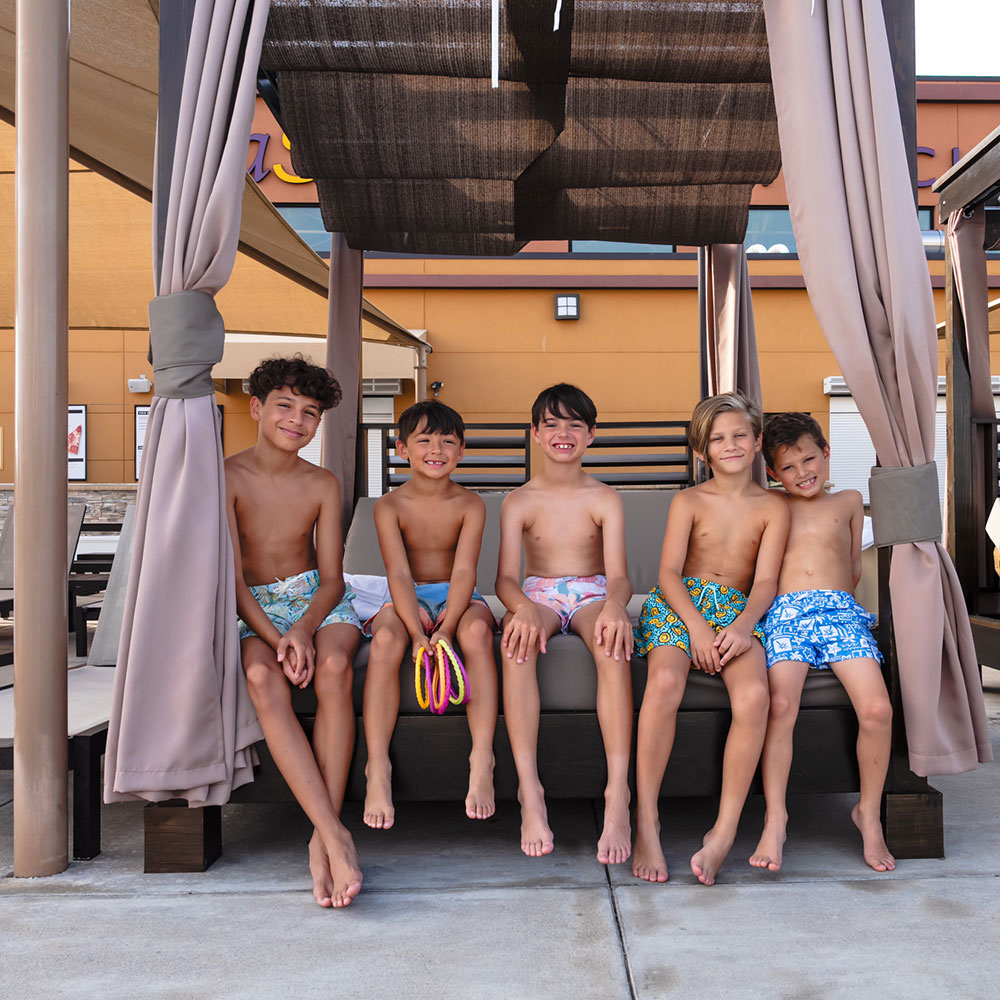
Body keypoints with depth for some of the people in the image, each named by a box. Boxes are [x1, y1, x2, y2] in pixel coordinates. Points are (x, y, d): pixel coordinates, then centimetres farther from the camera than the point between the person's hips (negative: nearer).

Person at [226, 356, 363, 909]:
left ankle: (321, 839, -33)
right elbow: (232, 577, -9)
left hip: (317, 603, 2)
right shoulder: (227, 477, -4)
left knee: (333, 666, -33)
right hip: (253, 612, -1)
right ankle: (336, 836, -41)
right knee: (262, 679, -35)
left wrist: (303, 630, -19)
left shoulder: (323, 485, 4)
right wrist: (274, 639, -23)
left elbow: (332, 579, 1)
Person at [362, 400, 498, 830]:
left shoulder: (470, 505, -2)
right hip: (408, 600, 0)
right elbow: (399, 575, -13)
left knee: (477, 629, -34)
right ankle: (378, 769, -32)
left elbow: (464, 571, -13)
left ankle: (482, 761, -34)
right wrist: (418, 635, -28)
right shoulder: (389, 506, -3)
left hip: (458, 599, 0)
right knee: (386, 638, -34)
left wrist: (446, 629, -30)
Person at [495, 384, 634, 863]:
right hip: (538, 595, 0)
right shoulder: (519, 501, 5)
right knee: (516, 641, -37)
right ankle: (529, 794, -39)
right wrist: (523, 607, -30)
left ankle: (618, 797, -42)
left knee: (613, 644, -37)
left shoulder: (604, 499, 4)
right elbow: (506, 577, -5)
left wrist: (615, 605, -33)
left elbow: (618, 574, -7)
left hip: (593, 594, 0)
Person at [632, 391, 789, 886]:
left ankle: (724, 831, -23)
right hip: (679, 604, -1)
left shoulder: (773, 508, 11)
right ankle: (646, 822, -25)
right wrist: (697, 626, -17)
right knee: (665, 681, -34)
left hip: (738, 610, 1)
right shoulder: (688, 501, 9)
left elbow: (766, 581, 1)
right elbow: (668, 574, -1)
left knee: (754, 694, -32)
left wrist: (743, 625, -19)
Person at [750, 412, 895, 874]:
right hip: (784, 613, -1)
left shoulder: (848, 501, 23)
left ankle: (869, 812, 2)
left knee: (877, 710, -20)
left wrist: (834, 597, 13)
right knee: (781, 707, -26)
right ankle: (775, 819, -14)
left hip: (841, 612, 1)